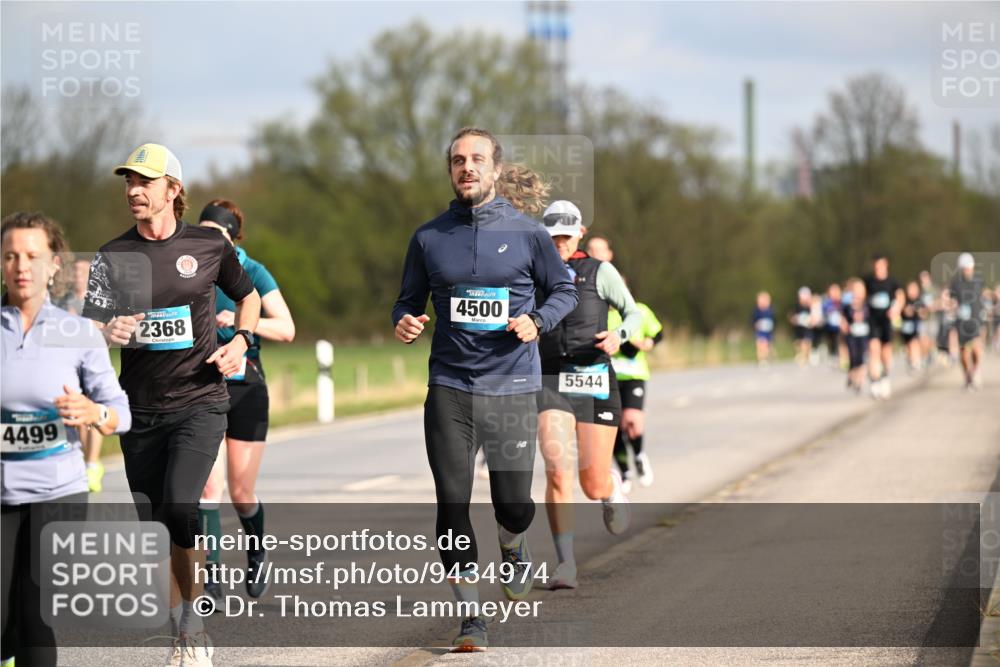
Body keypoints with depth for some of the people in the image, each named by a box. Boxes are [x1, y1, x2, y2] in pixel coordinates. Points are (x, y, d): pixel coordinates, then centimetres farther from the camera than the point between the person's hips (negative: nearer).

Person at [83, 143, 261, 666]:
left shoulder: (209, 246, 0)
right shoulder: (113, 256, 3)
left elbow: (248, 296, 17)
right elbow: (90, 326, -1)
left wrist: (241, 341, -1)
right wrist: (107, 332, -24)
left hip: (199, 402, -3)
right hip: (140, 409, 3)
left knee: (179, 506, -22)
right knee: (153, 524, 4)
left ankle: (194, 621, -4)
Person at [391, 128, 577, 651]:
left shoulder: (526, 233, 0)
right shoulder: (429, 237, 4)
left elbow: (563, 289, 10)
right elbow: (409, 300, 14)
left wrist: (537, 321, -9)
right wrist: (403, 322, -8)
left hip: (512, 386, -1)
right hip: (449, 387, 1)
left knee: (514, 504, 2)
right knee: (452, 502, -5)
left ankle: (513, 548, 41)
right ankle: (470, 616, 6)